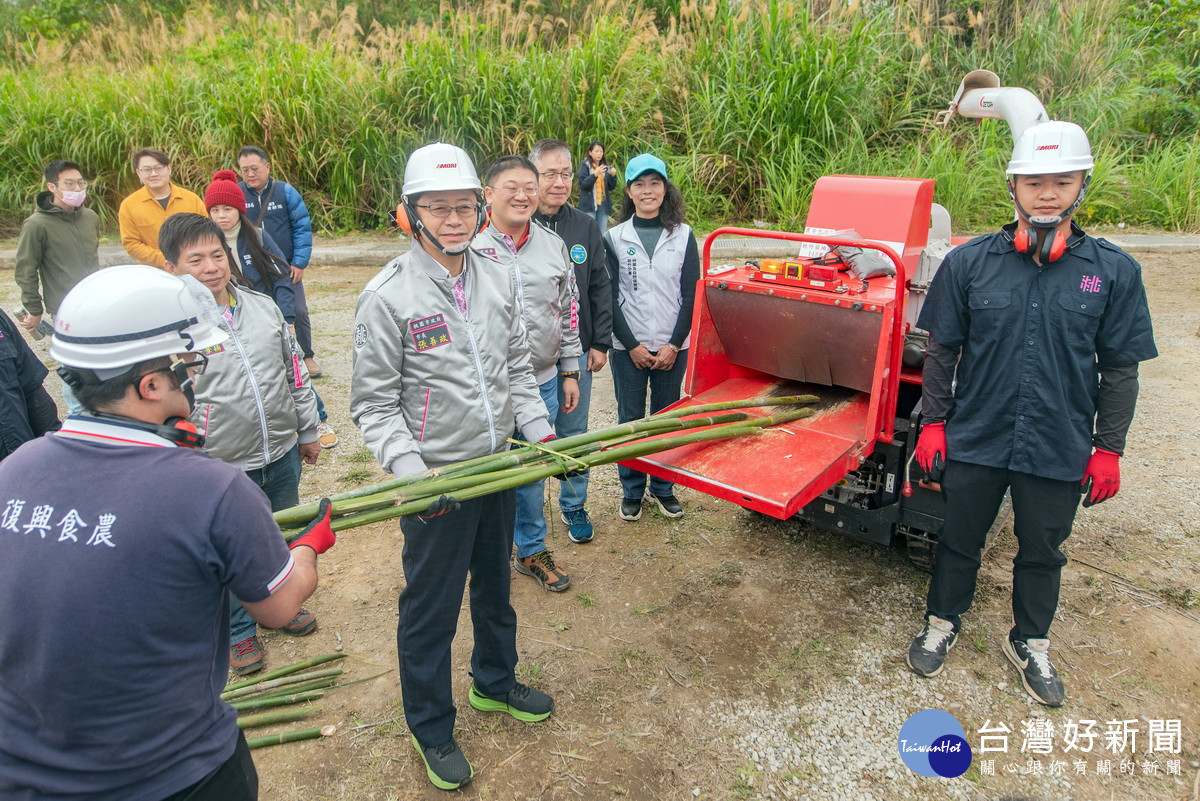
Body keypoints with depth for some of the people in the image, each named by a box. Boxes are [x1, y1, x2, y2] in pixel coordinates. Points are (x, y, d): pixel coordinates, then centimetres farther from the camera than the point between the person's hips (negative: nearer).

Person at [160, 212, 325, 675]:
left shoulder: (263, 306, 0)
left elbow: (295, 370, 9)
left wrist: (308, 430, 13)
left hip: (282, 455, 4)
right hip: (224, 470, -4)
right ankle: (240, 632, 38)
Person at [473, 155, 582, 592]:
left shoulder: (553, 246, 6)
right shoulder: (469, 248, -7)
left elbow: (568, 312, 11)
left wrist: (570, 372, 10)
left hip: (542, 382, 4)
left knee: (533, 472, 17)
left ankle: (532, 550, 35)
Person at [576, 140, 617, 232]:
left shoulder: (605, 167, 14)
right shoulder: (585, 166, 1)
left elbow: (612, 187, 13)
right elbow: (582, 184, -10)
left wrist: (613, 176, -6)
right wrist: (595, 174, -21)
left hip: (603, 205, 5)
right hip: (589, 206, -4)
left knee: (602, 234, 3)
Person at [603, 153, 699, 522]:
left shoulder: (683, 236, 3)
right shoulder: (615, 238, 1)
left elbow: (690, 295, 0)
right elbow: (610, 298, -3)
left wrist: (674, 344, -8)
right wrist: (633, 345, -9)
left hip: (672, 347, 1)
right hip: (628, 348, -1)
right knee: (630, 420, 6)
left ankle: (663, 487, 27)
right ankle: (632, 490, 23)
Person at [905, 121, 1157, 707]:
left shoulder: (1113, 272, -4)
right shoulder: (969, 262, -5)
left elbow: (1120, 369, 1)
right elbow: (942, 351, 1)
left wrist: (1108, 449, -1)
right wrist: (933, 423, -2)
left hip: (1060, 451, 1)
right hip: (975, 440, 0)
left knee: (1042, 553, 17)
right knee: (959, 541, 15)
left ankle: (1030, 643, 40)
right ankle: (942, 623, 39)